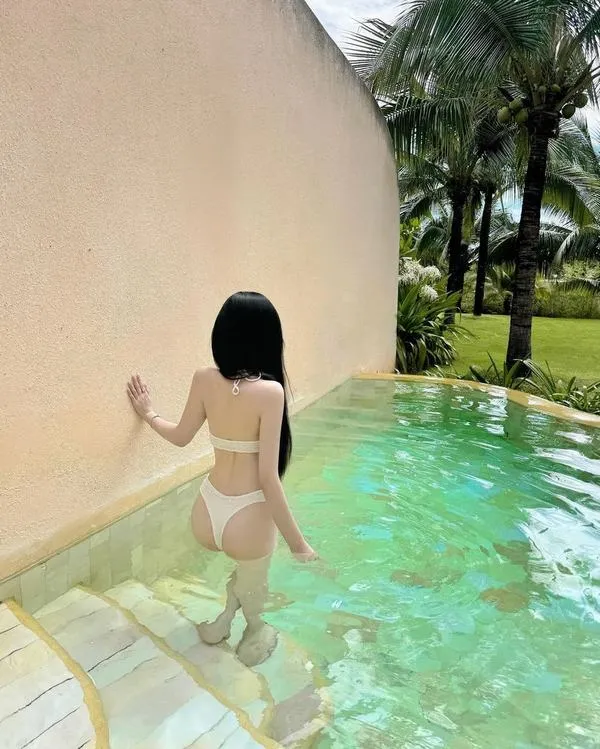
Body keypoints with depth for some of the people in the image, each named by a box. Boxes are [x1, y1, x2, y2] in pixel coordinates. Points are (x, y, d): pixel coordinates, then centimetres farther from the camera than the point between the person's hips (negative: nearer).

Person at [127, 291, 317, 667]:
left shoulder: (204, 379, -5)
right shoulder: (269, 391, -20)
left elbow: (181, 436, 11)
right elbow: (268, 478, -19)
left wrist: (149, 414, 31)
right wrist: (297, 541, -8)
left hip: (207, 515, 5)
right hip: (248, 519, -5)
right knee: (252, 589, 28)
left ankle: (225, 616, 46)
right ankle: (254, 635, 52)